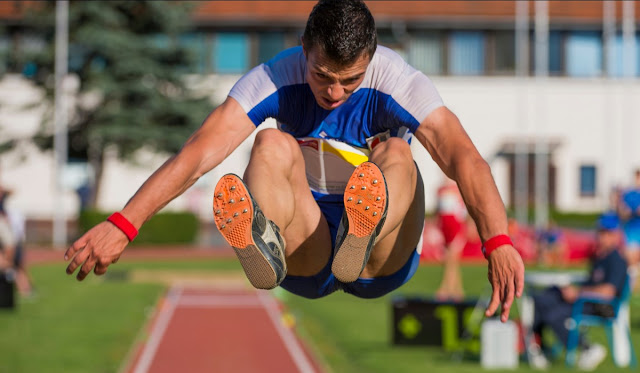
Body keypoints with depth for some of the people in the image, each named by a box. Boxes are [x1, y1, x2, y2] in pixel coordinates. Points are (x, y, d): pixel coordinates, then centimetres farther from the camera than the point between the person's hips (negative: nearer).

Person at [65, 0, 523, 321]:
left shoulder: (397, 81, -14)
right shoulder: (276, 77, -10)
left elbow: (463, 157, -28)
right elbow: (199, 152, -20)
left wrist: (498, 242, -46)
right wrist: (122, 224, -33)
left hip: (383, 268, -1)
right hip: (306, 265, 1)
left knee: (396, 153, -28)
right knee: (273, 144, -24)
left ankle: (364, 237, -61)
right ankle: (264, 245, -57)